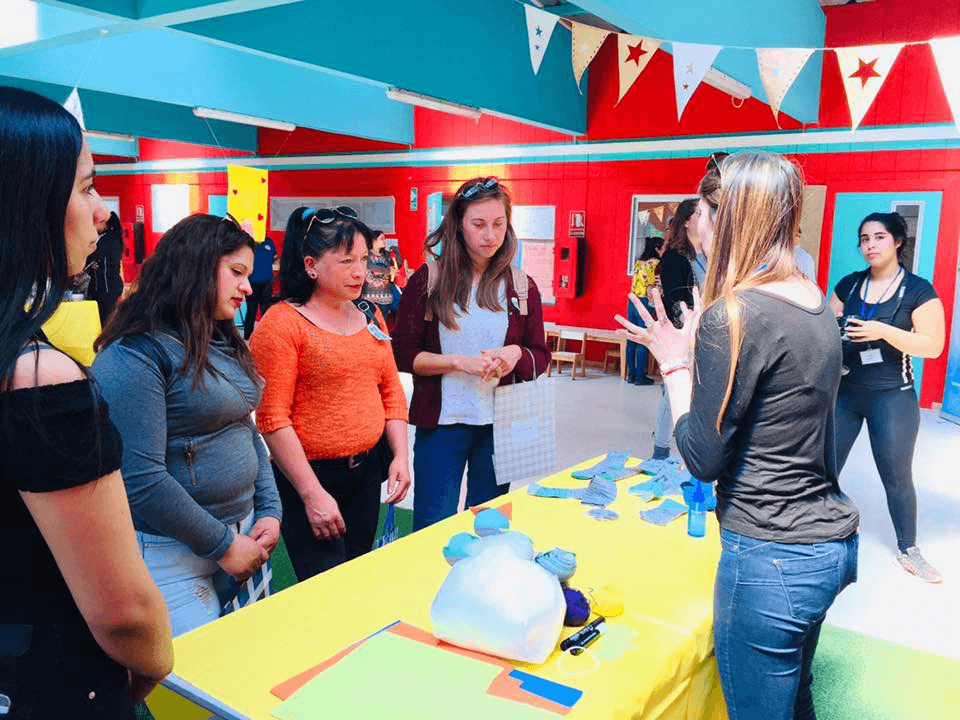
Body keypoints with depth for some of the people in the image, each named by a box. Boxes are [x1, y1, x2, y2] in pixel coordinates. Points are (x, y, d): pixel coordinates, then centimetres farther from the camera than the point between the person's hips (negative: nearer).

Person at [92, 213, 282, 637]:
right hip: (171, 553, -8)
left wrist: (269, 511, 2)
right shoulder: (134, 355, -17)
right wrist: (222, 545, -15)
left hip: (242, 532, 8)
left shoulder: (224, 343, 9)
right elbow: (141, 480, -23)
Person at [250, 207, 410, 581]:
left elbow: (391, 390, 14)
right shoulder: (282, 323, -12)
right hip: (308, 476, -6)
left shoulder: (369, 314, 8)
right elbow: (272, 418, -16)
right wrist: (313, 494, -17)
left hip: (367, 470, 6)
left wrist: (400, 455, 3)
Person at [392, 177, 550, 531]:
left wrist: (516, 353, -14)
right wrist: (460, 362, -17)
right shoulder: (428, 279, -3)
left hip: (499, 425, 3)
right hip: (442, 422, -2)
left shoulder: (522, 286, 3)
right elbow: (402, 353, -4)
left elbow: (540, 357, 9)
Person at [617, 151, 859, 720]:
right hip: (832, 541, 9)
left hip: (772, 557, -9)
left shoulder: (733, 315, -22)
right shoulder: (818, 304, 5)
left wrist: (675, 364, -6)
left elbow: (704, 458, -17)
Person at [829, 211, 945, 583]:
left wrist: (883, 331, -25)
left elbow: (933, 345, -13)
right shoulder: (848, 284, 5)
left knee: (897, 477, 8)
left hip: (892, 397, -3)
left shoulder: (919, 290, -6)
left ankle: (908, 550, 26)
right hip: (843, 392, 3)